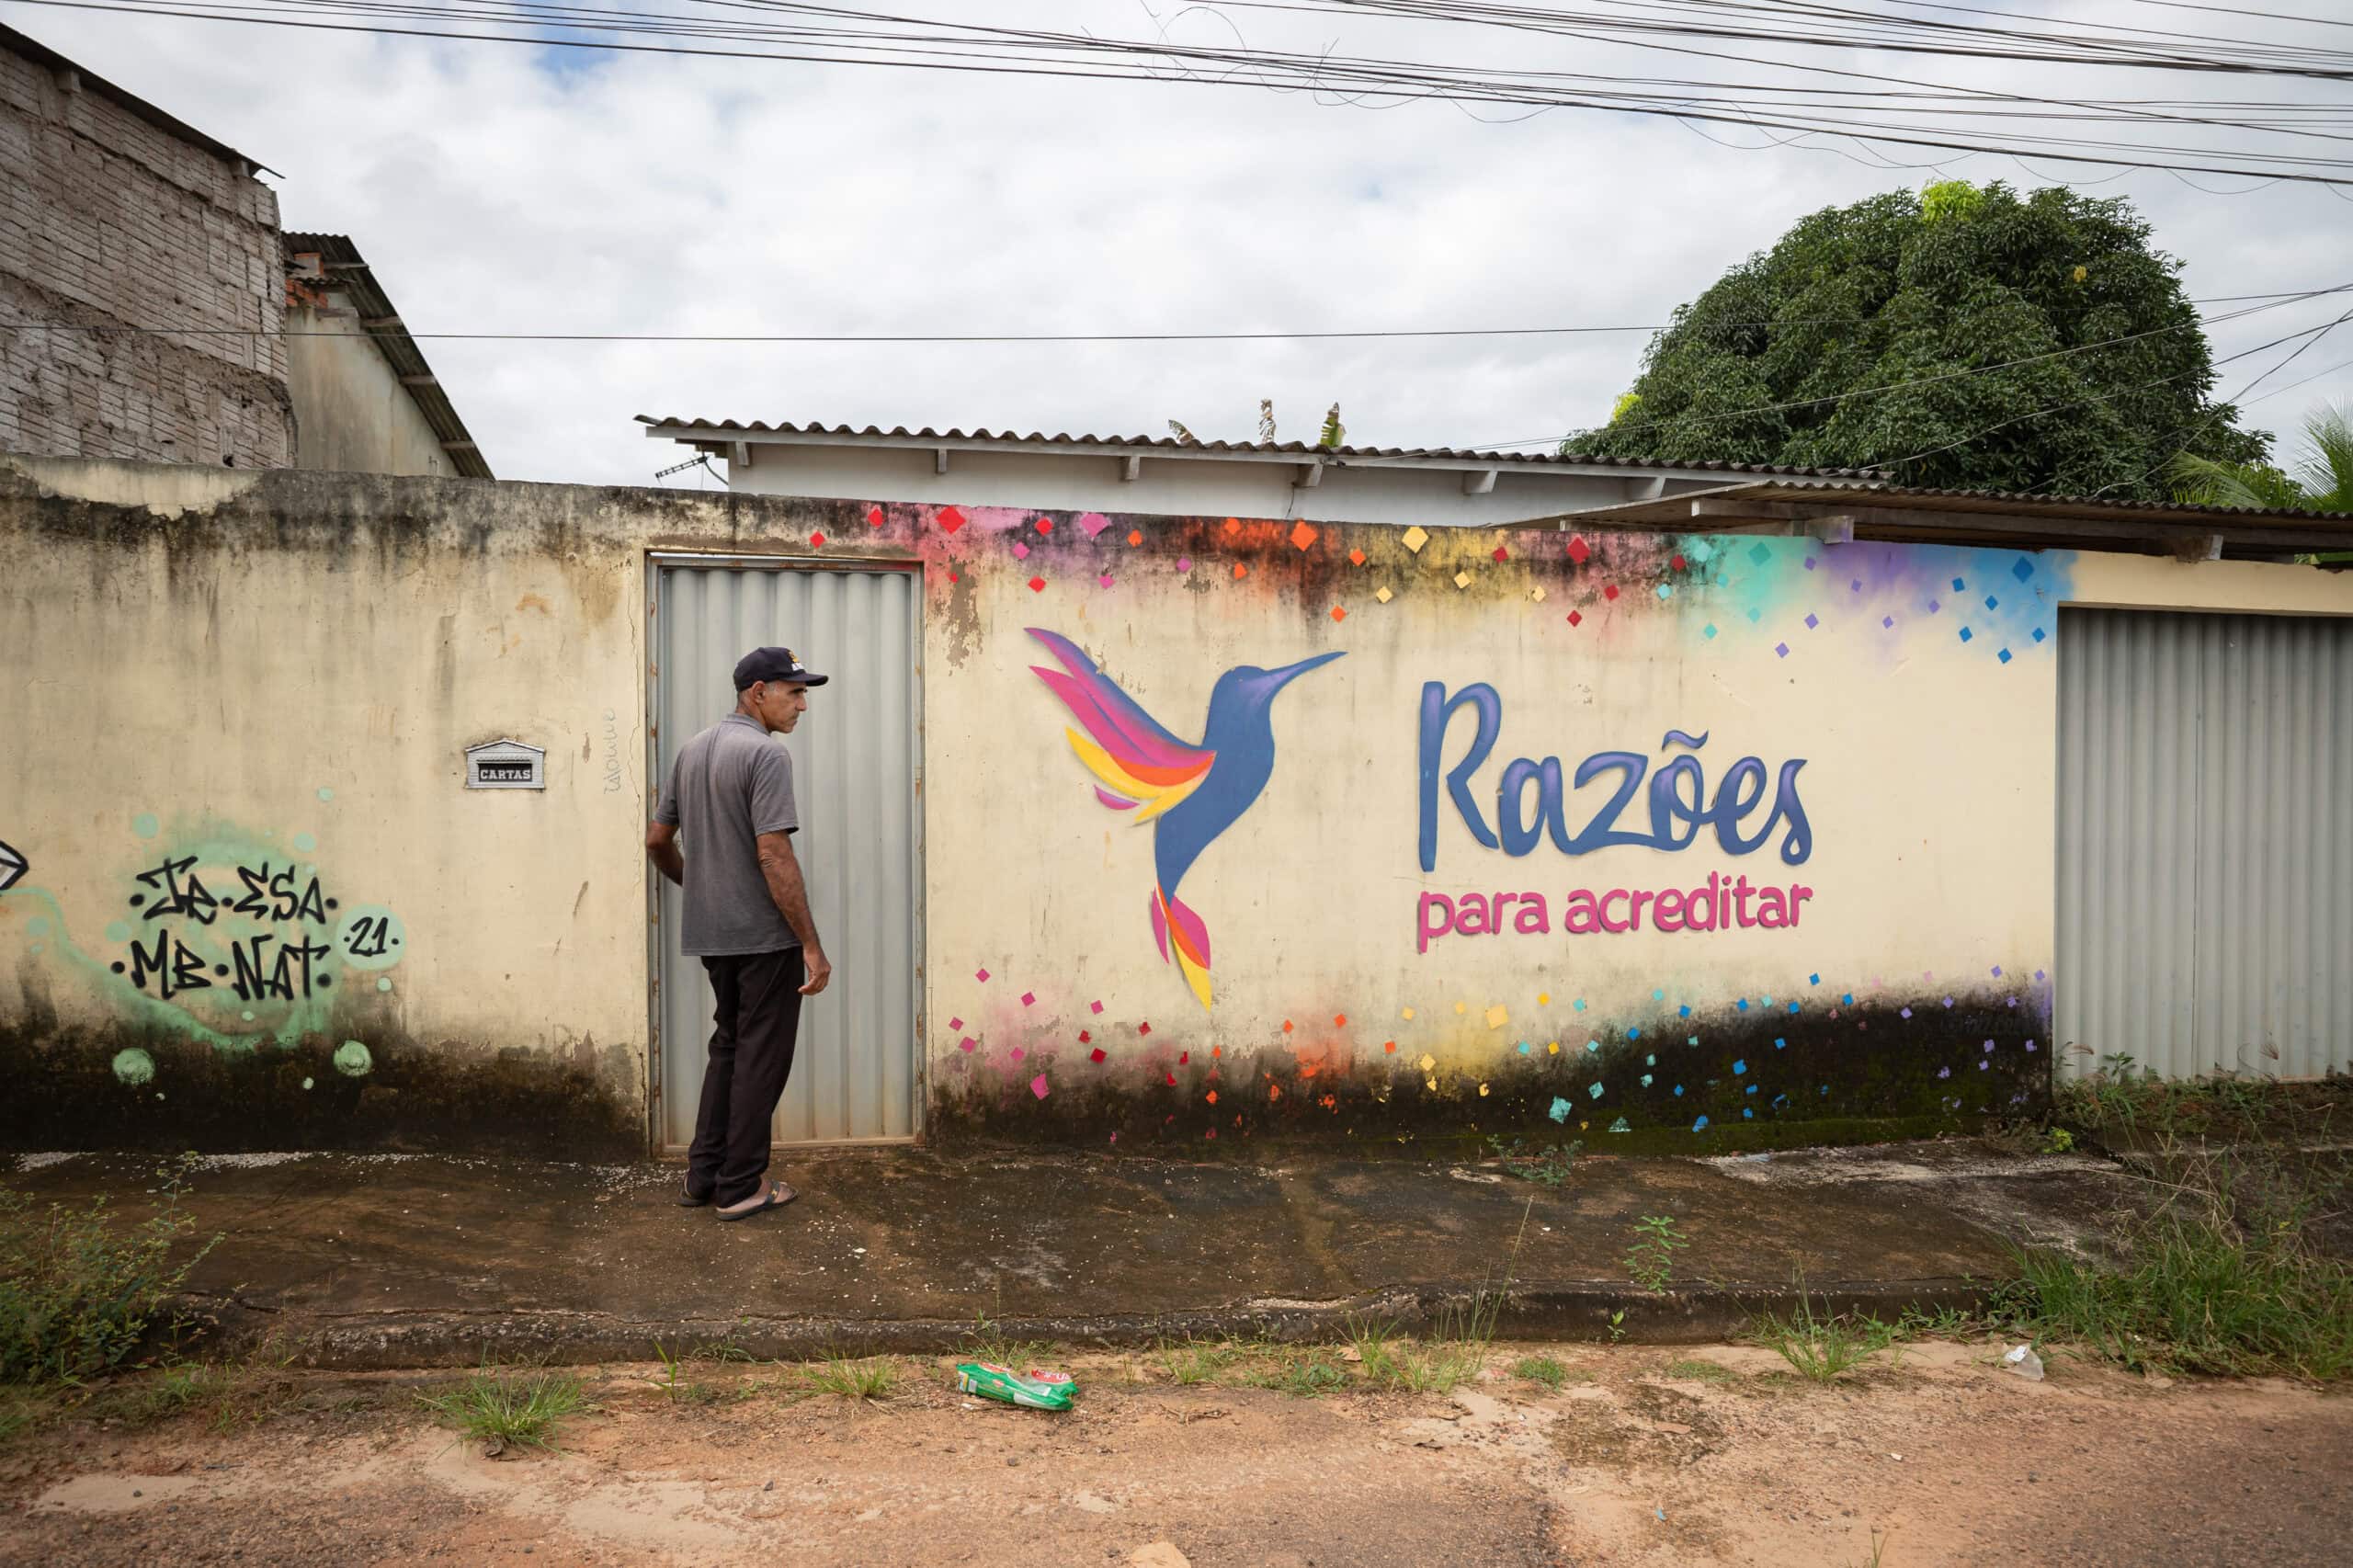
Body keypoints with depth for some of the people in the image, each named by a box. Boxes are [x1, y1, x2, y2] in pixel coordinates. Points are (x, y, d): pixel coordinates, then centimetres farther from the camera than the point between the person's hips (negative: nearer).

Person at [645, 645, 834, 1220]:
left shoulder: (691, 751, 11)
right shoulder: (765, 755, -16)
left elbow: (657, 840, 17)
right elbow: (774, 857, -22)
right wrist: (812, 945, -19)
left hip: (709, 934, 8)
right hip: (764, 936, -8)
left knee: (727, 1048, 19)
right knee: (761, 1057, 3)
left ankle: (703, 1177, 23)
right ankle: (742, 1186, 10)